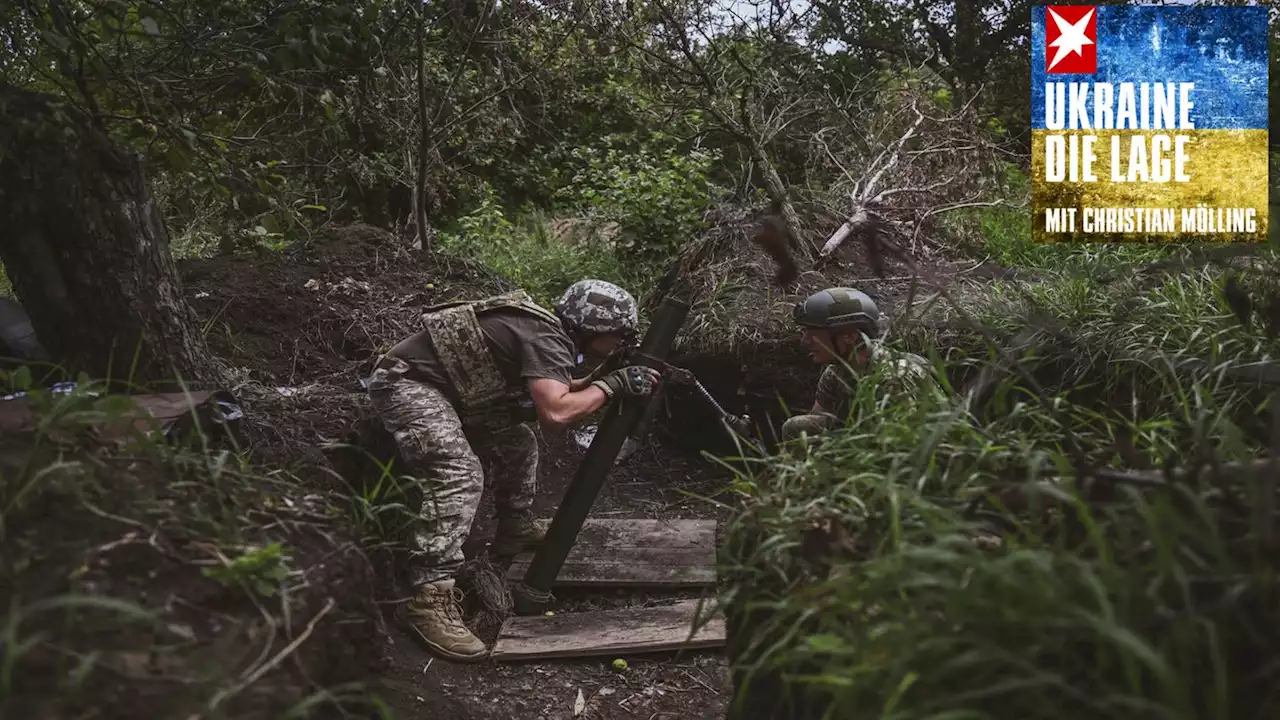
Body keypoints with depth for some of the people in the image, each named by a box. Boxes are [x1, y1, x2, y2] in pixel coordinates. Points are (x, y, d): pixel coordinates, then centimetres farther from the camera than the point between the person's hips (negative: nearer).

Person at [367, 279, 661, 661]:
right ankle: (430, 597, -31)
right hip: (407, 382, -10)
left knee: (517, 439, 16)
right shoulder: (547, 339, -20)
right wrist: (611, 385, -22)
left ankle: (515, 528, 31)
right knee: (460, 475, -27)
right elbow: (555, 413, -34)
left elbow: (553, 391, 23)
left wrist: (596, 381, 9)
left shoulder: (546, 331, 9)